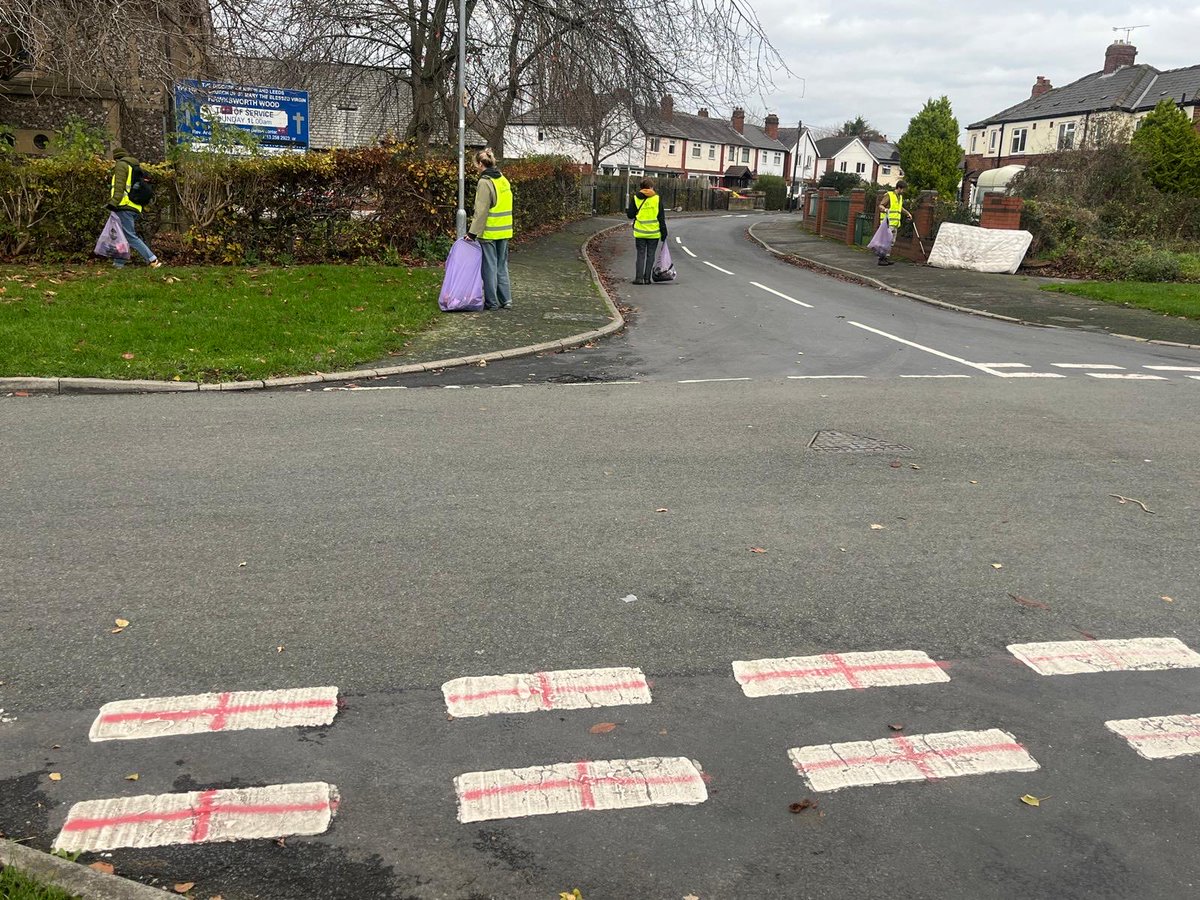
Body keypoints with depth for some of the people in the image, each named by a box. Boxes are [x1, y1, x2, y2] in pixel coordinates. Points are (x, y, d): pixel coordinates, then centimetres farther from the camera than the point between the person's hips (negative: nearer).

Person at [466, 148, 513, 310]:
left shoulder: (485, 182, -14)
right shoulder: (503, 180, 10)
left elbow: (481, 211, -18)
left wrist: (473, 232, -15)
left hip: (489, 233, -7)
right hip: (504, 232, 7)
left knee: (490, 267, 1)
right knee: (502, 266, 14)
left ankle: (492, 302, 7)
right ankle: (506, 300, 15)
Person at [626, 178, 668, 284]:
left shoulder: (635, 198, 0)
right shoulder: (657, 198, -2)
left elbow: (630, 215, 1)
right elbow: (661, 218, -1)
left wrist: (627, 210, 23)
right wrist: (664, 232, 5)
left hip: (640, 232, 1)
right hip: (654, 232, -1)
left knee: (641, 255, 7)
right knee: (650, 255, 7)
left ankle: (639, 278, 0)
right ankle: (647, 278, 5)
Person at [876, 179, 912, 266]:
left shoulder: (900, 197, 19)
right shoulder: (889, 195, -8)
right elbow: (880, 205, -14)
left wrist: (908, 213, 34)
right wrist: (885, 209, -33)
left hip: (895, 223, 9)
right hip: (888, 223, -9)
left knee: (891, 241, 9)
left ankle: (886, 258, 14)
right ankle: (881, 259, -11)